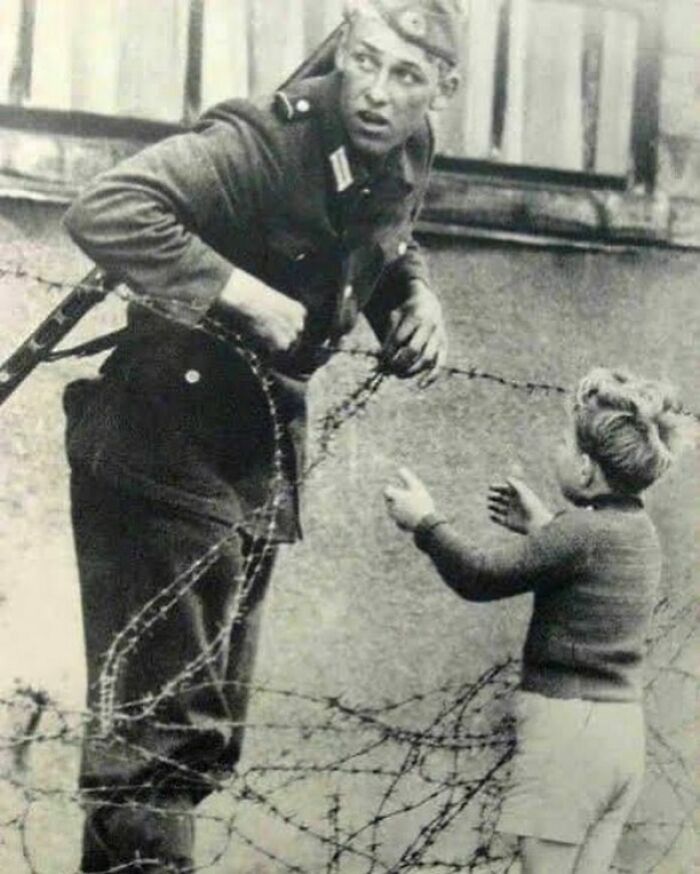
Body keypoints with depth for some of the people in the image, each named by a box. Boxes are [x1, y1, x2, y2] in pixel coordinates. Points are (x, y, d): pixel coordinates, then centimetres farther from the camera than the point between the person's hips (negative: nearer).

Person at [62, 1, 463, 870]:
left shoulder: (404, 155, 4)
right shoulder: (267, 139, -21)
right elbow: (104, 211, -32)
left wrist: (416, 297, 2)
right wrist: (243, 293, -31)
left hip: (257, 455, 8)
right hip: (165, 446, -8)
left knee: (207, 731, 16)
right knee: (165, 720, -8)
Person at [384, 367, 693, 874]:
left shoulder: (583, 530, -16)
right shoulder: (640, 532, 10)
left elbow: (481, 579, -10)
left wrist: (425, 522, 1)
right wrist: (540, 527, 30)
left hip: (567, 723, -8)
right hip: (623, 731, 8)